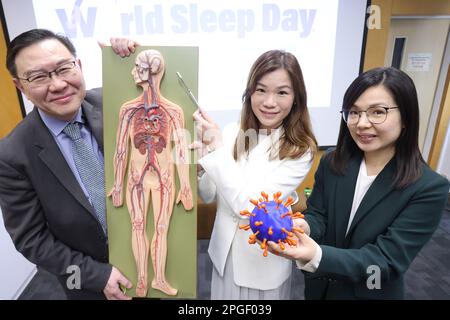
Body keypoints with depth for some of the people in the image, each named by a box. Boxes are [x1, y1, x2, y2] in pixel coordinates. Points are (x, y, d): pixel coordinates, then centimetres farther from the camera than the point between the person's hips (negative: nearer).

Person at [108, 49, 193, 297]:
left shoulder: (173, 111, -6)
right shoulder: (128, 109, -2)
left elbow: (181, 151, -5)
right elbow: (120, 150, 0)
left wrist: (185, 185, -5)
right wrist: (118, 185, 1)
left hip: (164, 179, 0)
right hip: (137, 178, 1)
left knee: (161, 229, 9)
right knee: (138, 227, 7)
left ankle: (159, 279, 26)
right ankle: (142, 279, 24)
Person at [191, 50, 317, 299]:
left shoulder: (300, 150, -19)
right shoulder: (232, 132, -11)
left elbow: (250, 207, -25)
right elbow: (210, 196, -3)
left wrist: (217, 147, -27)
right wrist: (200, 162, -23)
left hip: (263, 261, -2)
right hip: (224, 252, 3)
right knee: (222, 296, 26)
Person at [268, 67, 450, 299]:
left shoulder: (429, 188, -22)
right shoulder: (331, 163, -11)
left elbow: (387, 260, -26)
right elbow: (317, 215, -8)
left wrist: (316, 256, -43)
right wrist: (304, 227, -33)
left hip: (370, 292, -2)